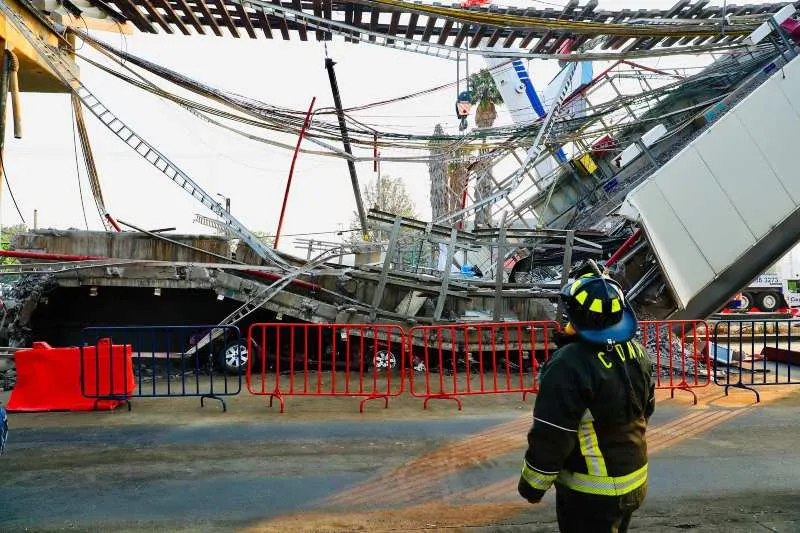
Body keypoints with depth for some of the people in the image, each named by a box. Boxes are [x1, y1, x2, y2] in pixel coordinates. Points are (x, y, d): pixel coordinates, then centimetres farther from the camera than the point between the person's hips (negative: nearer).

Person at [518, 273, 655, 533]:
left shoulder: (570, 365, -30)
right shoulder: (636, 353, -3)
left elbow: (550, 436, -25)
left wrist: (531, 485, -10)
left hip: (590, 494, -7)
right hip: (634, 480, 8)